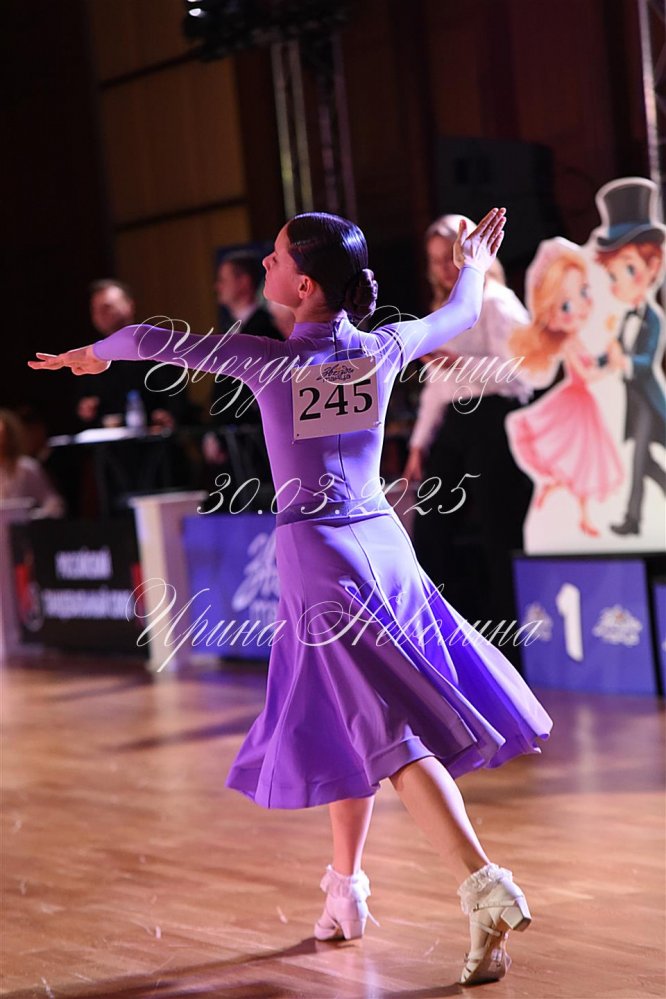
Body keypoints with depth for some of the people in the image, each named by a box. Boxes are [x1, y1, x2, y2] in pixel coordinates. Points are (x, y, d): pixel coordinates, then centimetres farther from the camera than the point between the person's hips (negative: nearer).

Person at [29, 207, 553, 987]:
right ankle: (345, 888, 25)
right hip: (383, 540, 5)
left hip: (316, 555, -5)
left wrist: (91, 354, 16)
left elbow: (148, 340, -5)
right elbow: (461, 315, 22)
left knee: (391, 731, -6)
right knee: (348, 722, 17)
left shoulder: (271, 361, -9)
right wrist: (473, 268, 43)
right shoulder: (383, 349, 3)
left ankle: (485, 886, -17)